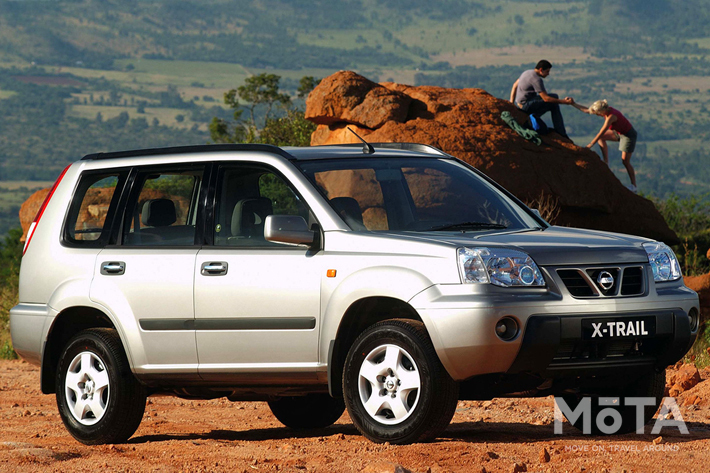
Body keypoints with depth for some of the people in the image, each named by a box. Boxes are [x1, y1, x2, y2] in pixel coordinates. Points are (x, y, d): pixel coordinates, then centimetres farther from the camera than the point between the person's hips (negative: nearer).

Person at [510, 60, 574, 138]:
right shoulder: (536, 79, -20)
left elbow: (515, 86, 20)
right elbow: (546, 98, -23)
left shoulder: (527, 72, 11)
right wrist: (564, 102, -19)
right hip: (526, 106, -10)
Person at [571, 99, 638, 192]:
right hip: (620, 132, 9)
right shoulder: (606, 110, -8)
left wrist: (590, 145, -27)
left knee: (625, 161, -6)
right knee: (601, 138, 6)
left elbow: (601, 132, -31)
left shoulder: (611, 116, -33)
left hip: (629, 135, -9)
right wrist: (573, 104, -4)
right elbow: (586, 110, 0)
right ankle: (606, 163, 8)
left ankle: (633, 186, 3)